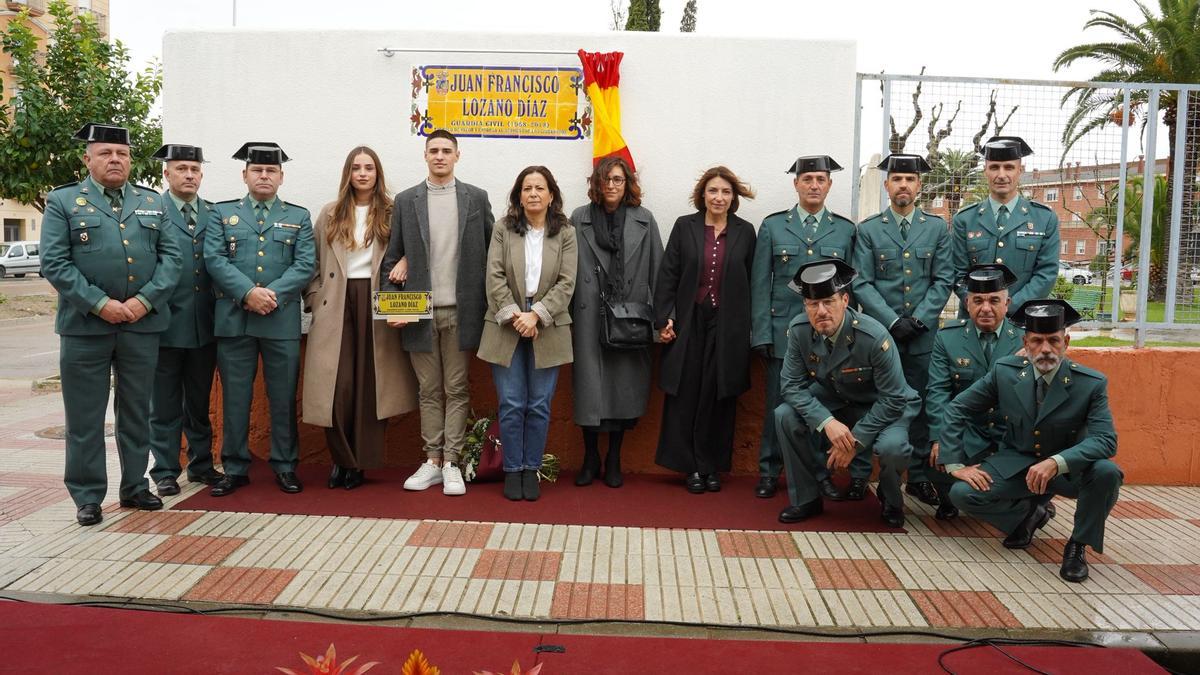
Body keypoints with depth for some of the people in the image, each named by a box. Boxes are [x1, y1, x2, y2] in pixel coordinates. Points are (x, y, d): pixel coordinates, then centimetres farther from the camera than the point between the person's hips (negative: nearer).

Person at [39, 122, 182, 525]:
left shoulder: (153, 203, 13)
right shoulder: (63, 201, 4)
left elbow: (170, 257, 5)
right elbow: (54, 263, -5)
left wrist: (144, 300, -10)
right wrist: (99, 304, -15)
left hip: (143, 325, 3)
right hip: (85, 326, -2)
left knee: (137, 412, 12)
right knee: (85, 416, 3)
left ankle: (135, 487, 24)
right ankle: (87, 497, 14)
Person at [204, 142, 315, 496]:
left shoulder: (299, 217, 11)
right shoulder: (222, 213, 11)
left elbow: (305, 265, 0)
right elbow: (215, 259, -1)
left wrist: (272, 295, -13)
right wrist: (248, 292, -15)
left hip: (282, 321, 0)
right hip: (233, 319, 0)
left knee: (283, 397, 5)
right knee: (235, 397, 5)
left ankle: (285, 467, 15)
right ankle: (235, 468, 16)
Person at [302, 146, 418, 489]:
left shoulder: (393, 213, 4)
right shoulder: (330, 214, 11)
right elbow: (313, 262, 11)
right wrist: (314, 299, 2)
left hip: (377, 305, -1)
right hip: (336, 306, 1)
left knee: (371, 384, 1)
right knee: (337, 385, -3)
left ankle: (362, 461, 12)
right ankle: (341, 459, 12)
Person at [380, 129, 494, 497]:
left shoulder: (476, 198, 5)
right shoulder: (405, 200, 6)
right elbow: (393, 257, 5)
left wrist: (489, 300, 1)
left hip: (460, 311, -1)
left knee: (457, 390, 4)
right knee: (429, 391, 8)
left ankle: (451, 463, 10)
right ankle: (432, 461, 16)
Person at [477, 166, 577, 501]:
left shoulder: (566, 234, 4)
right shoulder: (502, 230, 5)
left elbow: (566, 283, -4)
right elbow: (495, 277, -2)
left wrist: (535, 315, -14)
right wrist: (513, 316, -13)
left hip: (547, 330, 0)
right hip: (507, 328, 0)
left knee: (540, 406, 5)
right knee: (511, 405, 1)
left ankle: (531, 469, 18)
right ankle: (512, 470, 14)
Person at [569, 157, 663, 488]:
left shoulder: (644, 220, 7)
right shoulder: (579, 219, 5)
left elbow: (656, 271, 6)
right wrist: (568, 315, -2)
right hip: (590, 315, -1)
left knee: (625, 385, 5)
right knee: (589, 385, 2)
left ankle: (614, 458, 19)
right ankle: (590, 457, 17)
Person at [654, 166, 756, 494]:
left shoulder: (745, 232, 5)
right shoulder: (684, 226, 2)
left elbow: (751, 283, 5)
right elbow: (667, 275, 1)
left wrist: (750, 329, 1)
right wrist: (664, 319, -6)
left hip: (728, 327, 1)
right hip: (688, 323, 0)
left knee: (719, 396, 5)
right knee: (686, 395, 2)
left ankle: (712, 465, 17)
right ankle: (690, 466, 13)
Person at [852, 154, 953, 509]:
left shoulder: (937, 227, 8)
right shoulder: (868, 229, 4)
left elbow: (943, 280, 4)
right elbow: (862, 283, -2)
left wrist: (918, 319, -8)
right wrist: (892, 321, -12)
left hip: (924, 334, 1)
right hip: (879, 332, -1)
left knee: (921, 405, 6)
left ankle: (920, 477, 17)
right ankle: (861, 476, 11)